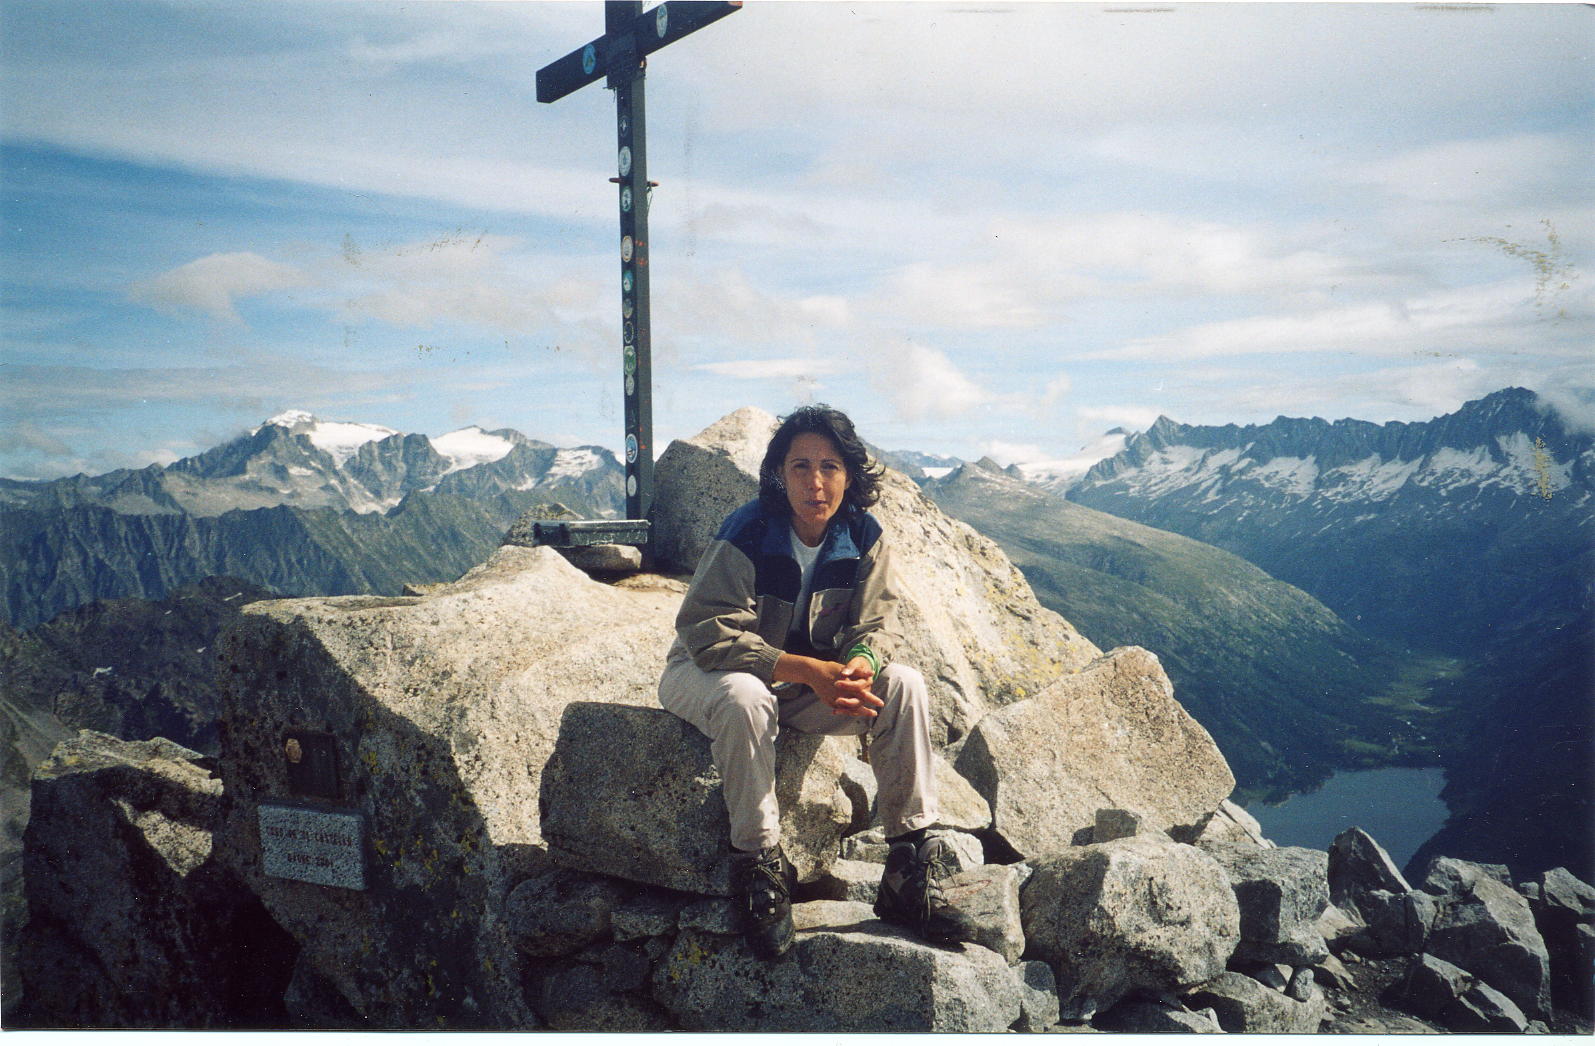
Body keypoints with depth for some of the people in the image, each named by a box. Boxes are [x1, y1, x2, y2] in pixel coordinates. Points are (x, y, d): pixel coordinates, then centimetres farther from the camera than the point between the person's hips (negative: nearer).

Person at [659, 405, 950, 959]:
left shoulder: (864, 537, -9)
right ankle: (757, 864, -23)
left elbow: (877, 623, -8)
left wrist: (860, 665, -34)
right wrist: (811, 672, -39)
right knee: (745, 699, -39)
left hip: (810, 681, 5)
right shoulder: (746, 534, -24)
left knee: (904, 686, -17)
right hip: (706, 672, -4)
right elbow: (709, 632, -30)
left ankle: (910, 858, -13)